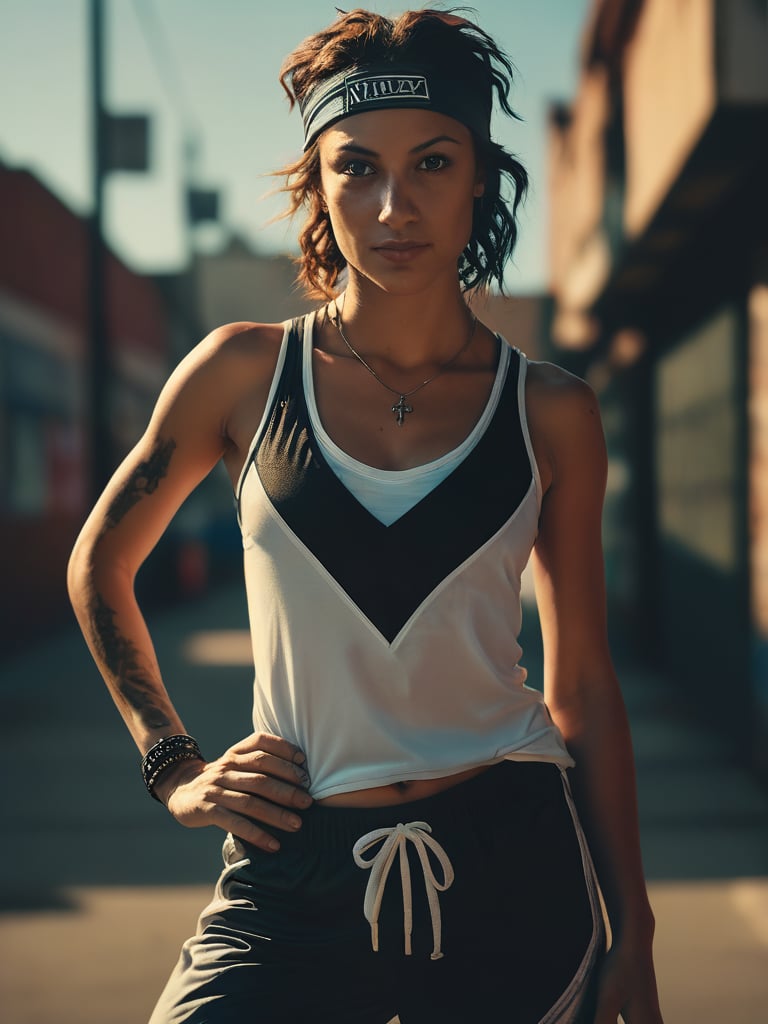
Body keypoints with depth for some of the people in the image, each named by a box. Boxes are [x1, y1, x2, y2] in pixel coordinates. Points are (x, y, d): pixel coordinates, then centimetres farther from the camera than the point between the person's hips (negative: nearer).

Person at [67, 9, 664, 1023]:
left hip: (511, 872, 1)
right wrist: (174, 766, 8)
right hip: (296, 878, 0)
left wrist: (631, 935, 9)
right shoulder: (245, 372, 0)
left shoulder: (551, 414, 1)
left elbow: (583, 684, 7)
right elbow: (99, 568, 14)